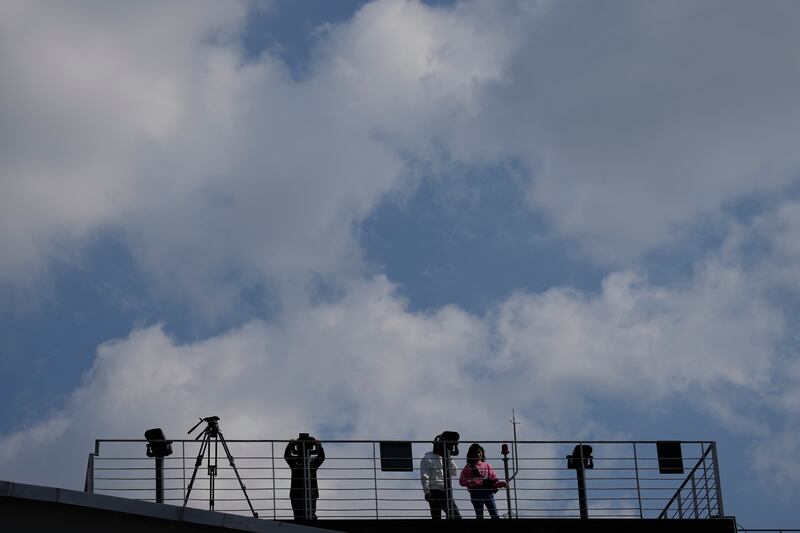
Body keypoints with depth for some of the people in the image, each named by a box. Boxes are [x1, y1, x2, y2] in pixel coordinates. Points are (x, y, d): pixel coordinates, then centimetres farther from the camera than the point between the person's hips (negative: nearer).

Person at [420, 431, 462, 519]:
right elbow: (424, 477, -7)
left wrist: (450, 460, 2)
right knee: (436, 517, -4)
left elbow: (455, 473, 12)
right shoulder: (428, 459, -1)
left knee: (456, 516, -1)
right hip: (435, 492, -6)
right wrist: (427, 491, -15)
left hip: (447, 493, 6)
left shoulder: (447, 459, 19)